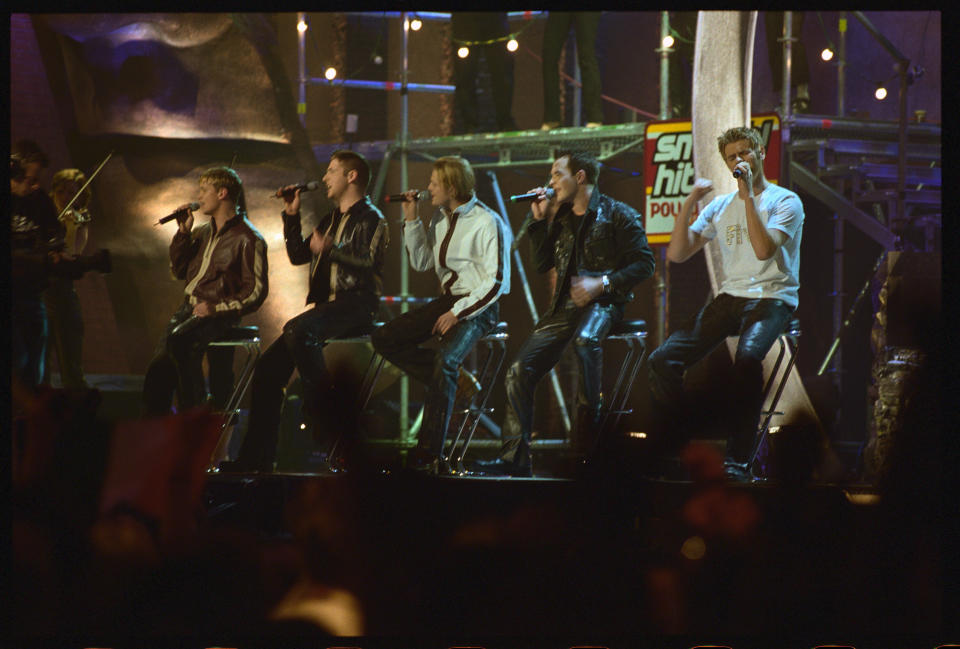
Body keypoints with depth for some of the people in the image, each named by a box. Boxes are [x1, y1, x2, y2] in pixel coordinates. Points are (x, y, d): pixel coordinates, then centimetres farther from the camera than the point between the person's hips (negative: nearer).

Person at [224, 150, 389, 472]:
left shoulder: (371, 218, -3)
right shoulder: (331, 220, 25)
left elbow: (368, 262, -18)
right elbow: (298, 255, 25)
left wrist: (331, 250, -26)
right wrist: (292, 216, 17)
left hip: (356, 304, -9)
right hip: (328, 306, 9)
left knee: (296, 329, -36)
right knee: (268, 366, -4)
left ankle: (320, 404, -22)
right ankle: (256, 456, -4)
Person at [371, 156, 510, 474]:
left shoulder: (487, 222, -13)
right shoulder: (442, 220, 11)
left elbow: (496, 281, -16)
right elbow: (421, 262, 15)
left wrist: (458, 313, -21)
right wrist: (412, 221, 4)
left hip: (478, 306, -8)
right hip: (448, 301, 9)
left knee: (445, 358, -33)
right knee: (383, 339, -3)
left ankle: (428, 453, -34)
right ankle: (454, 379, -5)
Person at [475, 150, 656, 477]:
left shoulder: (617, 215, -2)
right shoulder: (561, 217, 18)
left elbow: (644, 262, -7)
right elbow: (542, 263, 17)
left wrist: (602, 283, -17)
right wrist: (539, 220, 8)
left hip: (603, 302, -6)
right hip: (565, 304, 6)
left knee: (585, 339, -42)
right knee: (519, 370, -9)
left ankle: (588, 422, -35)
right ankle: (515, 457, -8)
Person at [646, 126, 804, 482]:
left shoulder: (785, 201, 1)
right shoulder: (720, 206, 16)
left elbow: (764, 249, -16)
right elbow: (676, 254, 9)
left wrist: (749, 194, -14)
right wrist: (690, 201, 0)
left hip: (772, 297, -5)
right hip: (729, 298, 5)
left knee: (747, 356, -37)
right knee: (663, 359, -15)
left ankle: (737, 459, -33)